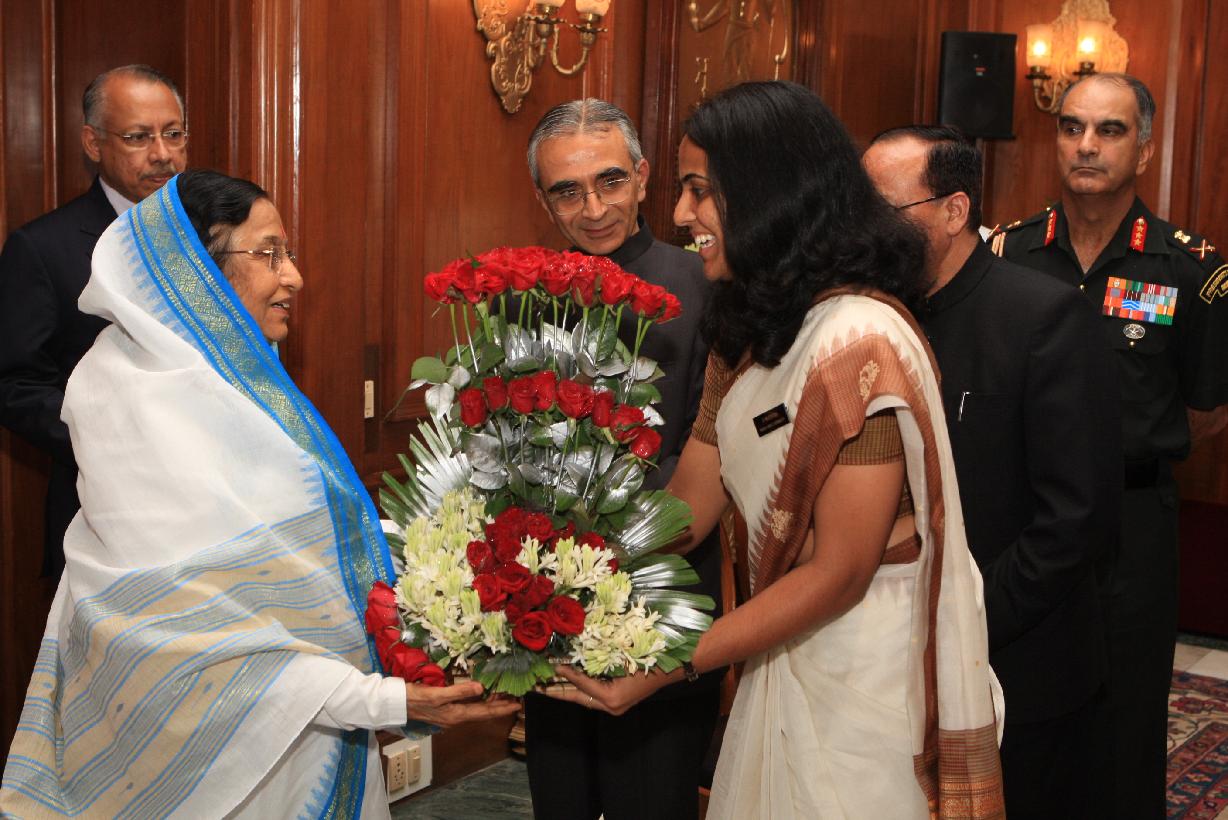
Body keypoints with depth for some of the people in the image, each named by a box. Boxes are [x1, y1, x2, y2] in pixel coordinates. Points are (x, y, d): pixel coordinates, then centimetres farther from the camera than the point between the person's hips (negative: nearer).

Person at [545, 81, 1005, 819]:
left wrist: (669, 665, -20)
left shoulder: (860, 341, -22)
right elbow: (687, 503, 2)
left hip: (868, 678, -7)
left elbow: (840, 574, -21)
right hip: (784, 659, 7)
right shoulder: (746, 332, 5)